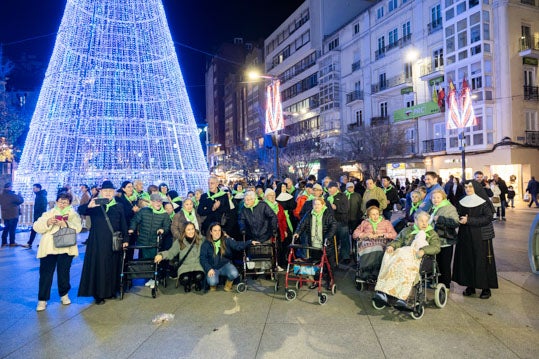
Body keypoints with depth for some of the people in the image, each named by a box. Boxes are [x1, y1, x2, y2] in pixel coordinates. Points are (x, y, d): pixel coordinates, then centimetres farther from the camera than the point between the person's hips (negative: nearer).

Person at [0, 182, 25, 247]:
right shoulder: (12, 195, -19)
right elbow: (21, 200, -15)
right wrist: (19, 195, 4)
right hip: (13, 215, -7)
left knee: (6, 228, 15)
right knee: (12, 229, 1)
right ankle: (12, 243, 5)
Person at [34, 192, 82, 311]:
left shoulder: (73, 215, 10)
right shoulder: (48, 214, 11)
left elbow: (77, 228, -6)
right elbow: (37, 227, 0)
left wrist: (66, 224, -23)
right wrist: (47, 223, -18)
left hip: (65, 249, 0)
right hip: (48, 248, 0)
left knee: (64, 273, 8)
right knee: (45, 274, 0)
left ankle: (64, 295, 28)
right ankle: (42, 300, 9)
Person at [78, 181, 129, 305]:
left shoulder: (119, 207, 8)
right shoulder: (94, 205, 2)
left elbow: (123, 224, 8)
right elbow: (80, 210, -16)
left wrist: (125, 240, 1)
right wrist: (89, 206, -37)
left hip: (113, 242, 2)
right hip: (97, 241, -2)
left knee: (112, 265, 8)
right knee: (98, 266, -1)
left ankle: (111, 291, 21)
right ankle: (98, 294, 8)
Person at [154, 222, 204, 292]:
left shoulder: (200, 240, 3)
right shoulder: (179, 242, 2)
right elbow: (171, 253, 0)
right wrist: (161, 255, -18)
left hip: (197, 265, 0)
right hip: (184, 266, 0)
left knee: (199, 276, -33)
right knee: (185, 279, -32)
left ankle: (197, 283, 8)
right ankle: (187, 284, 9)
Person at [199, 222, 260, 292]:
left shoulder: (226, 240, -1)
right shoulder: (206, 244, -5)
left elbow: (238, 245, -11)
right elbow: (203, 259, -7)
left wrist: (250, 242, -25)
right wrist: (209, 269, -22)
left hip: (225, 265, 1)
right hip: (213, 268, -1)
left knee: (234, 274, -29)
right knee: (212, 282, -29)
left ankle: (228, 285, 5)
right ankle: (213, 285, 11)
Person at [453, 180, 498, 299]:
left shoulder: (483, 202, -6)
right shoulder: (462, 202, 8)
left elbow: (488, 218, -14)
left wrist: (469, 220, -21)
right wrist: (459, 219, -12)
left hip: (481, 237, -4)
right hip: (466, 237, 4)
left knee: (482, 261, 0)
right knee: (466, 260, 5)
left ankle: (486, 288, 12)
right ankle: (470, 286, 16)